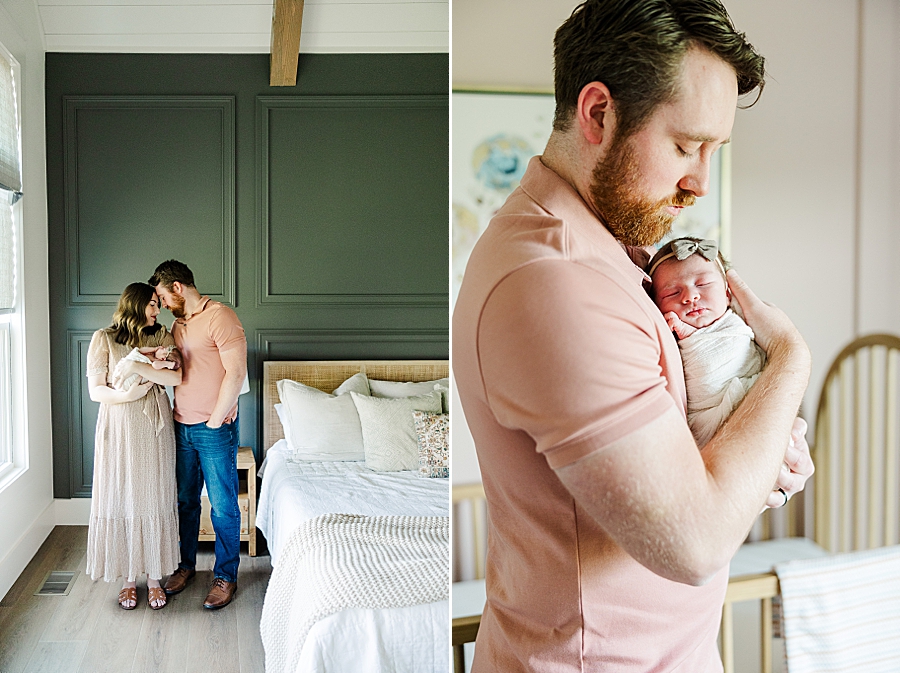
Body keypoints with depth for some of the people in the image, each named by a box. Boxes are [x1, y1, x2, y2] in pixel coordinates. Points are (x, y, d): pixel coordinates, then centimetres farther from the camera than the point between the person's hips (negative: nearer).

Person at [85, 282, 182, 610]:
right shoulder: (104, 339, -1)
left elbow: (176, 377, -10)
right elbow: (95, 390, -5)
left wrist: (136, 367, -19)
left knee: (155, 498, 5)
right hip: (119, 429, -1)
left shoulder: (161, 336, 5)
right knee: (122, 499, 4)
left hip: (154, 428, 2)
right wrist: (127, 394, -20)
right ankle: (128, 578, 18)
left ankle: (154, 577, 17)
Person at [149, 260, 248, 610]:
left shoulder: (220, 316, -14)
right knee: (184, 501, 17)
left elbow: (236, 373, -20)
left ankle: (225, 576, 15)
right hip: (182, 426, 8)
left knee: (223, 506, 3)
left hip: (215, 428, -8)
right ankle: (186, 564, 33)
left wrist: (214, 420, -16)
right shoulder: (178, 324, 14)